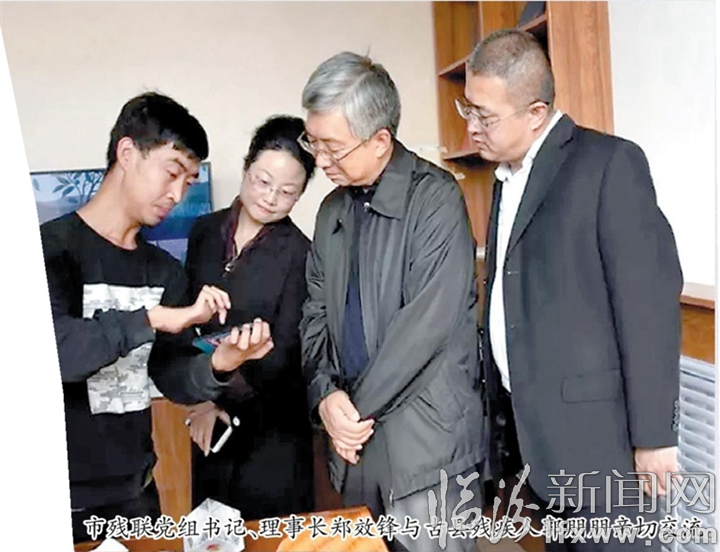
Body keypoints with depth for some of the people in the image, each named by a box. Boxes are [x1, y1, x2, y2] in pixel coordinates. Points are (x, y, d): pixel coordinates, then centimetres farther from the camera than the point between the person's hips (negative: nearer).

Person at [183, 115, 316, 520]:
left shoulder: (298, 253, -13)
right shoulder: (205, 231, 2)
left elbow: (283, 353, -11)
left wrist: (223, 399, -11)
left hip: (271, 427, -4)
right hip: (209, 420, 4)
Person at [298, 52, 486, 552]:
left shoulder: (434, 197, -11)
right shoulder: (333, 210, 11)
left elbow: (429, 322, -19)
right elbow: (316, 316, 12)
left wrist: (358, 408, -11)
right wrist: (325, 395, -5)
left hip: (427, 440, -6)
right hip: (356, 437, 6)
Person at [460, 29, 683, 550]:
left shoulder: (610, 162, -10)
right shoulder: (509, 174, 13)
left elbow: (649, 299, -15)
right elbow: (511, 296, 12)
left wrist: (653, 434, -15)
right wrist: (500, 407, 11)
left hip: (590, 425, -7)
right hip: (526, 422, 7)